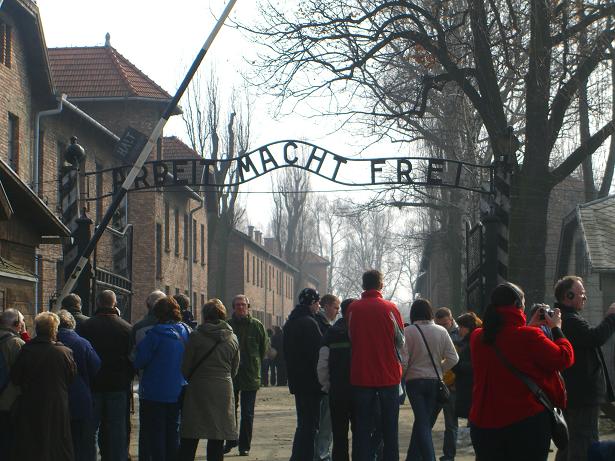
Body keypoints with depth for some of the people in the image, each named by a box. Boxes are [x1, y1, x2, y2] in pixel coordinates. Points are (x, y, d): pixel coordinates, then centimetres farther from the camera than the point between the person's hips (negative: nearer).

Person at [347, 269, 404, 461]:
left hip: (361, 375, 1)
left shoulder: (353, 308, -4)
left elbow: (351, 337, 7)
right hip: (388, 375, -1)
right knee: (389, 428, 8)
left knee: (362, 427, 8)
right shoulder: (389, 308, -8)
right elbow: (401, 341, 1)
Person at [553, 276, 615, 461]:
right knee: (585, 446, -11)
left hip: (569, 395, 11)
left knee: (569, 444, 17)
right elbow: (595, 337, -30)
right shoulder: (571, 320, -17)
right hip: (584, 394, -11)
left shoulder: (559, 319, 18)